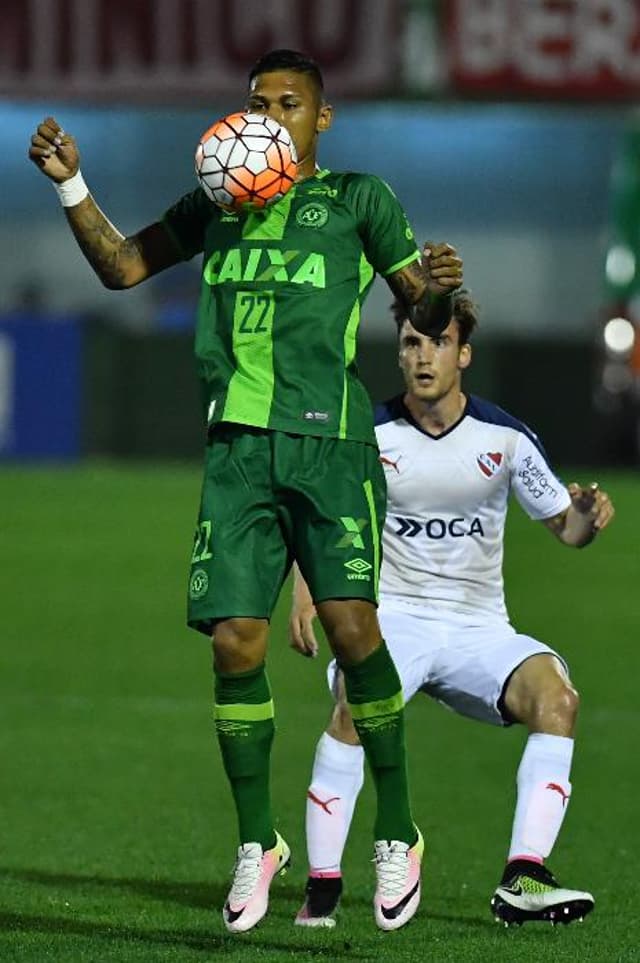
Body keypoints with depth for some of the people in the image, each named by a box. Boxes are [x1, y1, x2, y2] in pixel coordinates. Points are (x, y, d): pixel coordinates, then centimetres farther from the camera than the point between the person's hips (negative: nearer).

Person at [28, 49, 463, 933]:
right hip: (238, 443, 3)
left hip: (330, 439, -3)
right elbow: (122, 266, 25)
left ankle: (398, 836, -2)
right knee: (235, 640, -6)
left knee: (350, 622, -16)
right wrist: (71, 184, 11)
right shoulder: (216, 202, 19)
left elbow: (423, 314, 11)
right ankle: (258, 843, 10)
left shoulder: (357, 199, 10)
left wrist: (440, 292, -13)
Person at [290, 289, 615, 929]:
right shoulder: (368, 436, -1)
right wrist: (304, 589, -11)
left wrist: (586, 517, -18)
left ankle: (523, 879, -29)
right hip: (392, 616, -2)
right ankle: (322, 887, -27)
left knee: (556, 695, -27)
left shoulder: (504, 438, 1)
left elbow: (565, 526, 6)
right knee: (355, 700, -34)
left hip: (478, 629, 2)